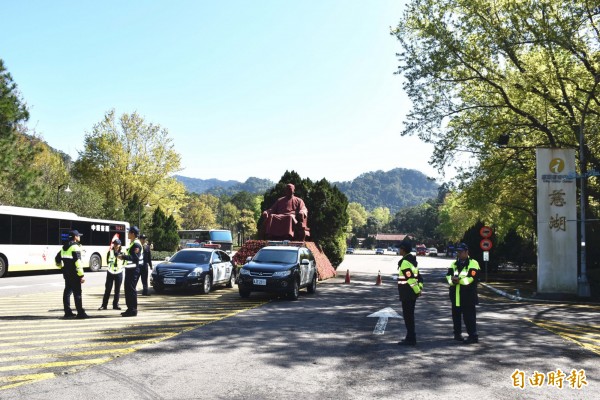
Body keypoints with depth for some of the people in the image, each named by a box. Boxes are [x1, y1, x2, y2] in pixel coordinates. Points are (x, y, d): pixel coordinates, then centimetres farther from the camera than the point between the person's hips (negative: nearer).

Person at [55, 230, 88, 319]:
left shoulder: (64, 247, 14)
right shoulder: (75, 247, -14)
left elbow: (57, 259, 22)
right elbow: (77, 262, -22)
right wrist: (81, 275, -21)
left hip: (66, 274, 9)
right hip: (74, 274, -9)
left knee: (67, 291, 14)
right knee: (77, 293, -7)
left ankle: (67, 312, 20)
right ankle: (80, 313, -6)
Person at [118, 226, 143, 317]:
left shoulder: (136, 244, -15)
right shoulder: (132, 243, 18)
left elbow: (135, 257, -24)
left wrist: (123, 257, -19)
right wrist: (124, 255, 12)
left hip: (134, 269, -10)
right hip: (129, 269, 10)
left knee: (131, 289, -7)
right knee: (128, 289, 14)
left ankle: (133, 310, -2)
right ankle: (130, 309, 22)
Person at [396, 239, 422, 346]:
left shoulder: (404, 262, -18)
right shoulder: (412, 260, 14)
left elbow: (410, 278, -23)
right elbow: (418, 276, 15)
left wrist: (417, 290, -16)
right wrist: (420, 288, 11)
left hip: (407, 294, -10)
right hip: (412, 294, 10)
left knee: (408, 316, -3)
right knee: (410, 316, 17)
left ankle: (410, 339, 2)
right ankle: (411, 338, 25)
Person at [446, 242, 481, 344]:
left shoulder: (473, 263, -6)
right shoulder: (454, 264, 15)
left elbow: (471, 278, -18)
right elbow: (448, 275, 2)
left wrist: (459, 280, -20)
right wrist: (452, 280, -19)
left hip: (468, 296, -6)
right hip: (455, 295, 6)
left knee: (469, 316, -5)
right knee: (456, 315, 14)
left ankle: (473, 336, 3)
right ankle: (457, 334, 27)